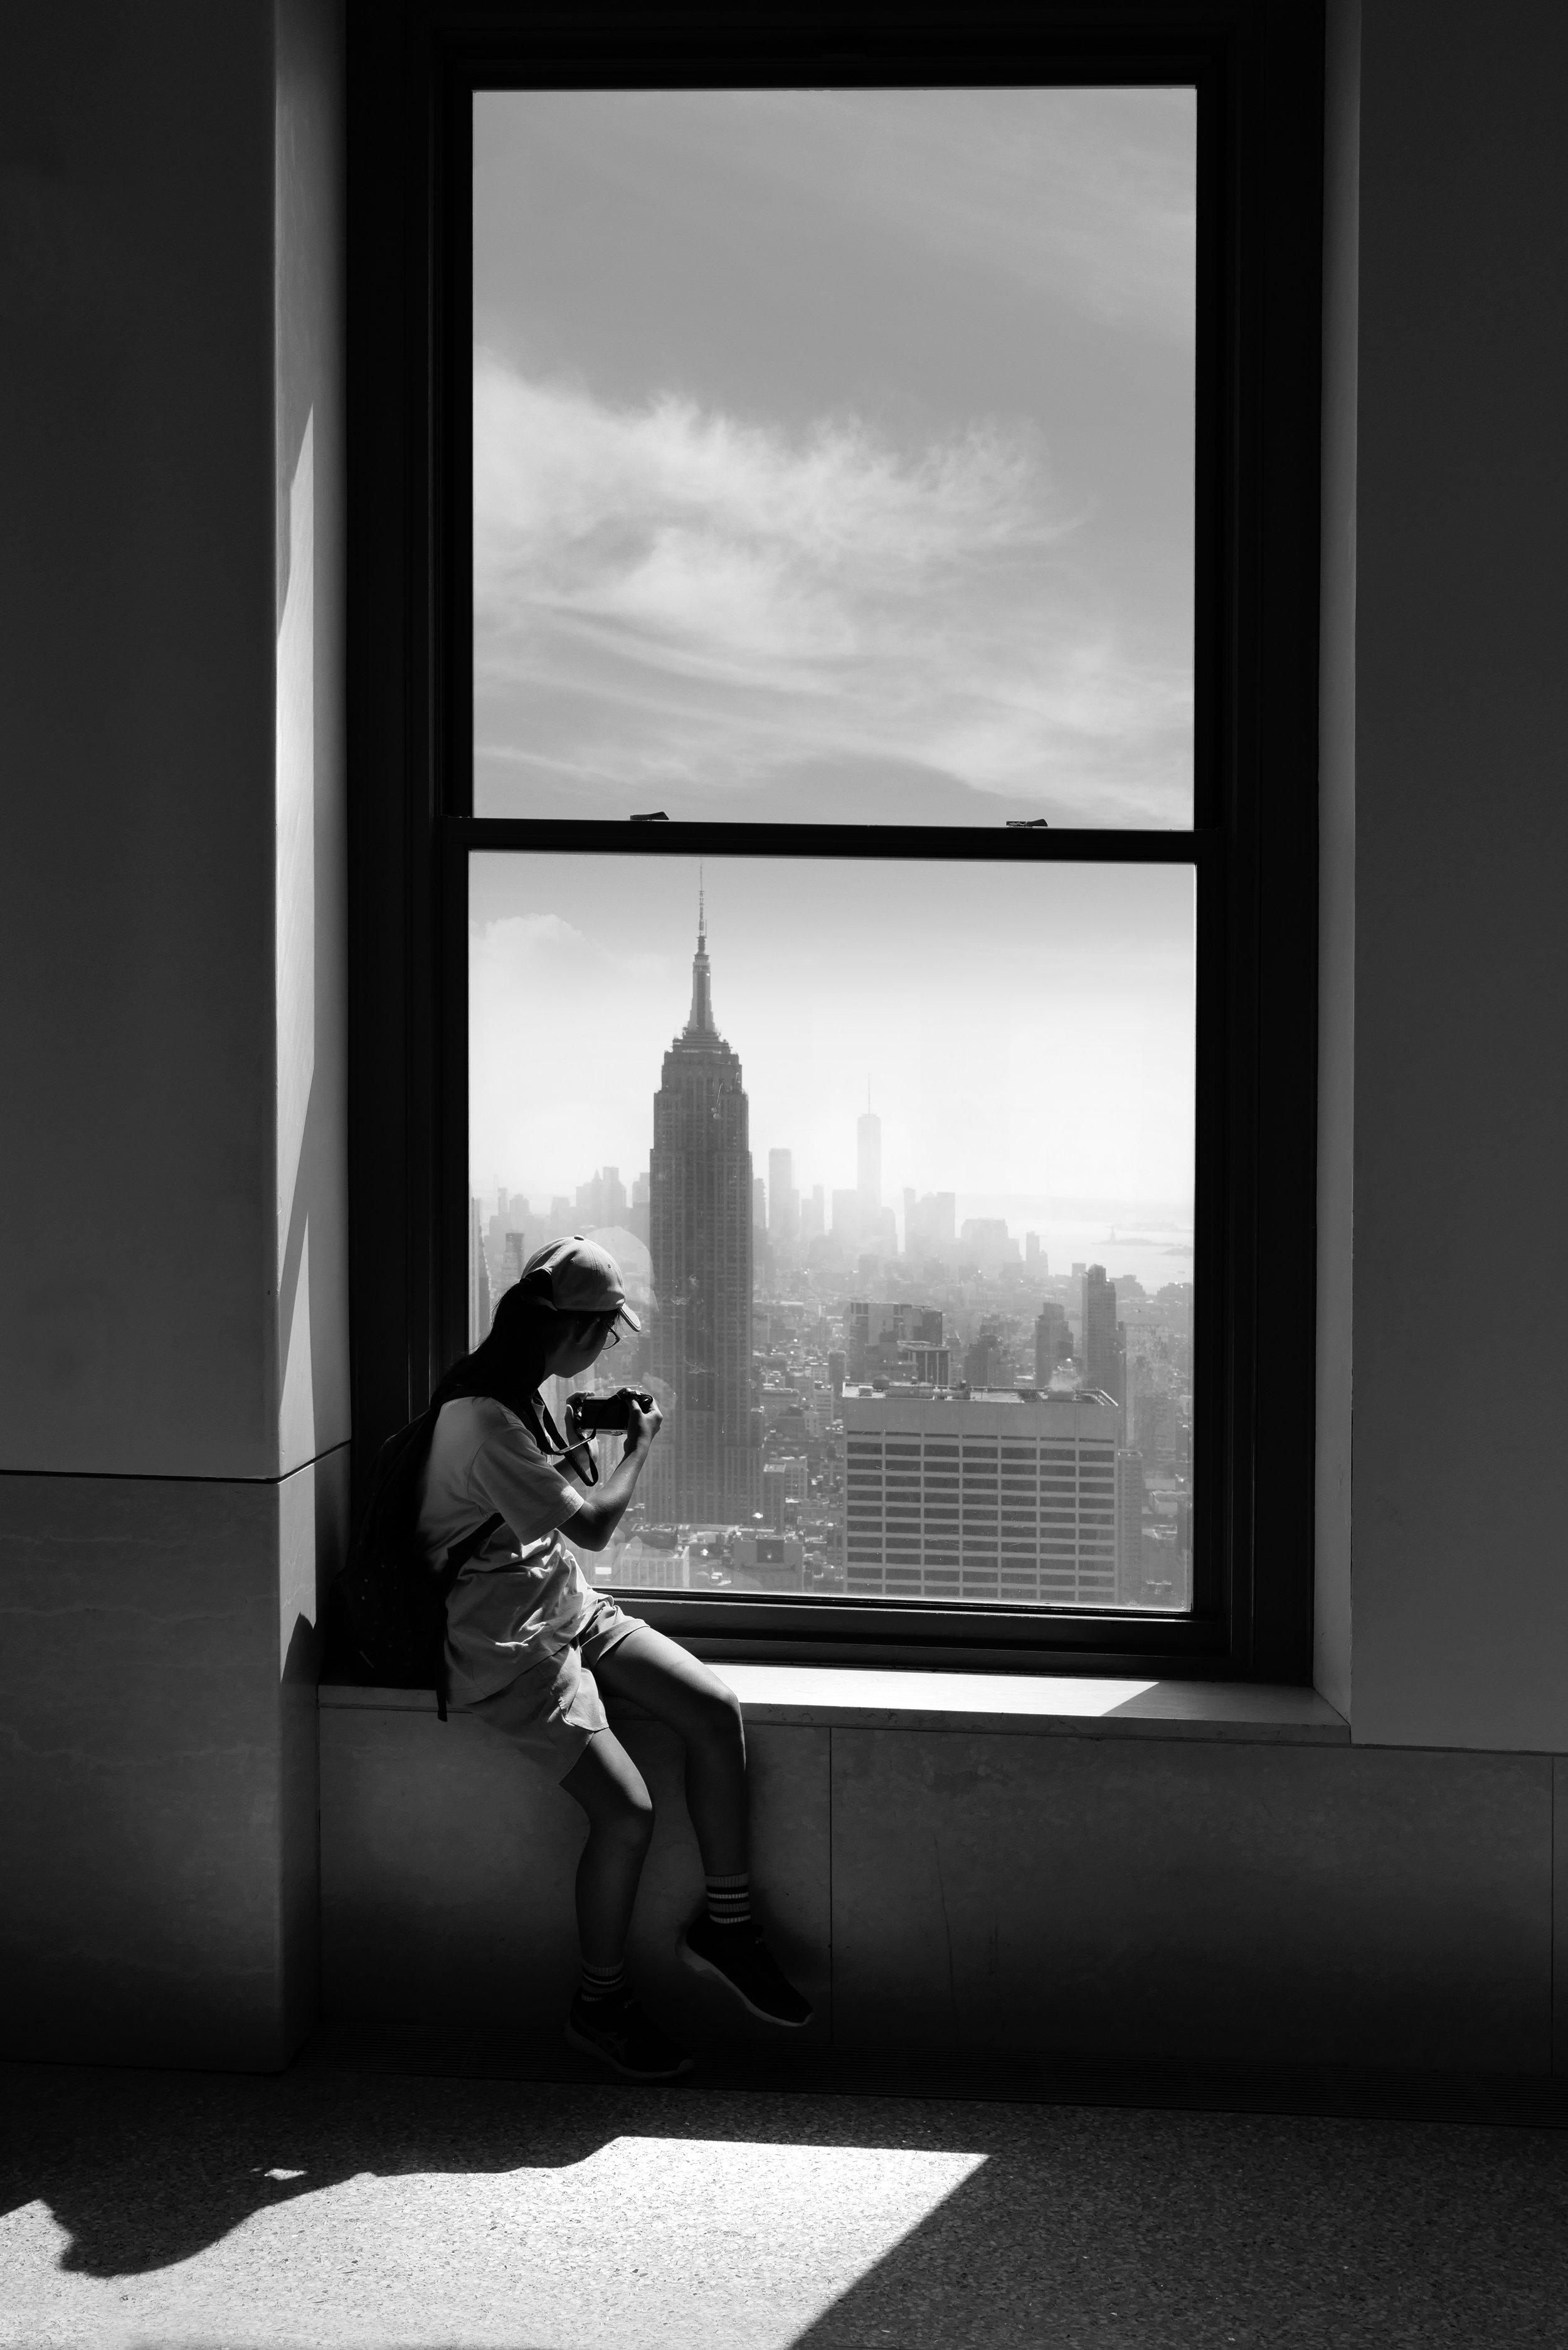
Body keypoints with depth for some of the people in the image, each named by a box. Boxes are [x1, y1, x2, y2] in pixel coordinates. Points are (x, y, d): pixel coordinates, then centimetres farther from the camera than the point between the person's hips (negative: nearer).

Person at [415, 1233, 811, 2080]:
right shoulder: (485, 1425, -26)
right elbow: (592, 1524, -20)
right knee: (626, 1812, -17)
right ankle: (600, 2005, 4)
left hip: (569, 1608, 10)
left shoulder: (514, 1393, 6)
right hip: (510, 1648, -10)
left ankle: (725, 1923, 7)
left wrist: (579, 1448, 2)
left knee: (715, 1708, -6)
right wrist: (640, 1446, -4)